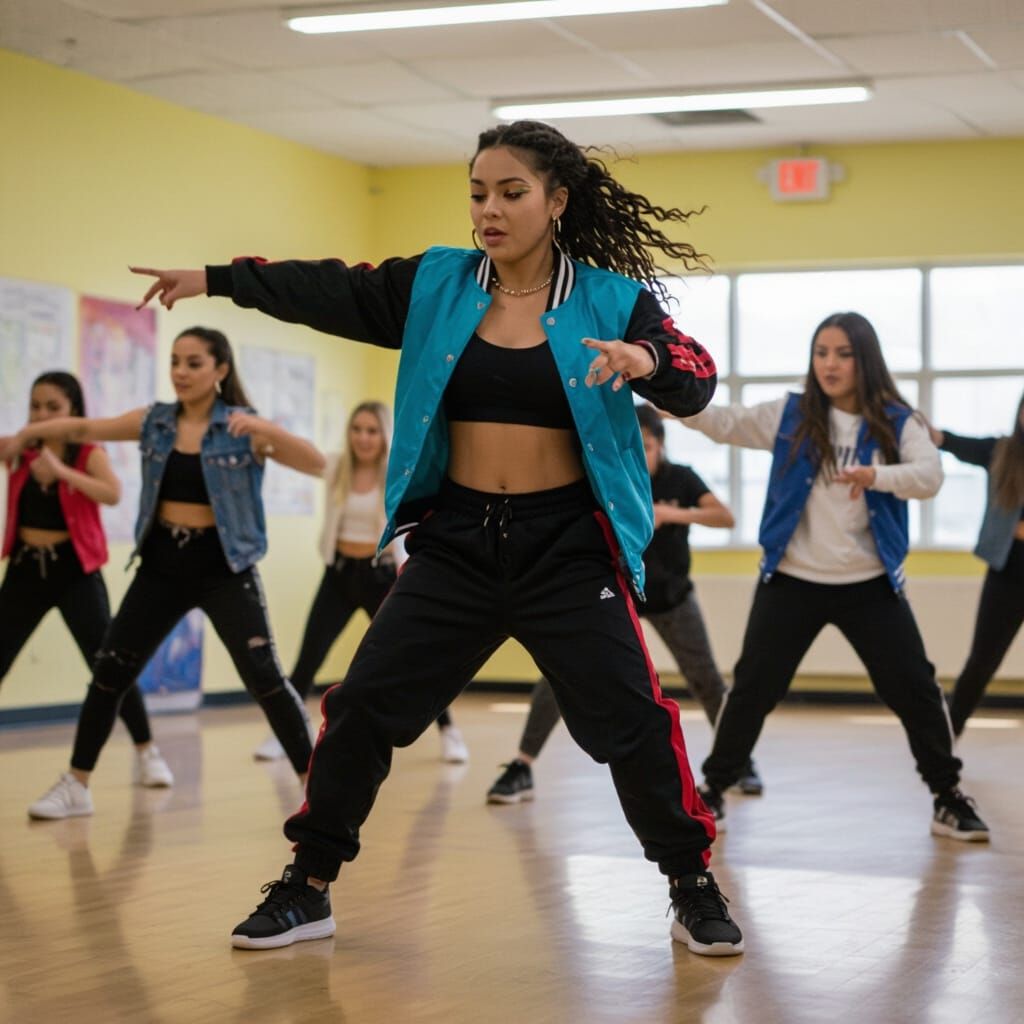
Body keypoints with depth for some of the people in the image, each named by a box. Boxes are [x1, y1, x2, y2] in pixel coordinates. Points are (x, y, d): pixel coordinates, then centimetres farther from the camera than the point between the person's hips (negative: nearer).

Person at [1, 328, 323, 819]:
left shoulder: (242, 427, -8)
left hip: (224, 569, -4)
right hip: (161, 567, 4)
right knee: (109, 672, 7)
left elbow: (317, 464, -17)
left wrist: (266, 430, -31)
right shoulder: (154, 421, 3)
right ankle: (75, 785, 20)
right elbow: (86, 428, 9)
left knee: (264, 678, -8)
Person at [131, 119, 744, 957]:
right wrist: (217, 279, -15)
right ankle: (308, 888, 17)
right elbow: (329, 293, -4)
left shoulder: (609, 298, -3)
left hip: (568, 544, -2)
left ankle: (694, 888, 15)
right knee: (364, 706, 2)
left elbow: (697, 382, -9)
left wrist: (648, 360, -32)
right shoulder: (435, 284, 3)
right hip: (456, 541, 3)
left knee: (631, 720, -4)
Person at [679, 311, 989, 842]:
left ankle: (948, 797, 17)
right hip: (792, 581, 1)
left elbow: (930, 475, -18)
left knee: (914, 689, 2)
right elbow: (724, 423, -8)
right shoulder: (790, 416, 0)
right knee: (752, 688, 3)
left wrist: (877, 475, -38)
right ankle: (714, 789, 17)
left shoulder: (897, 421, -4)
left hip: (870, 585, 0)